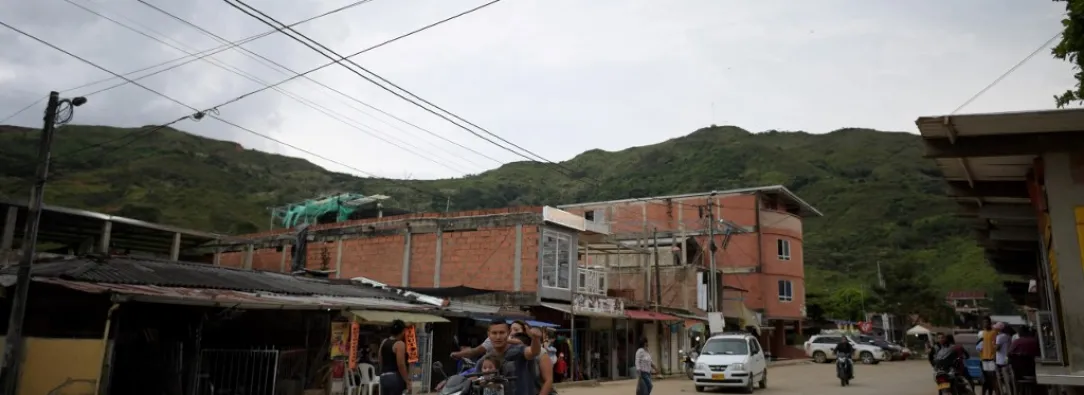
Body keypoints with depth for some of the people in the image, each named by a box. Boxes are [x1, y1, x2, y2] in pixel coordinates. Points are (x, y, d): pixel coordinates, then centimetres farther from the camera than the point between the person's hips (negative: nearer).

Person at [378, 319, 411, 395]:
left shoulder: (384, 342, 12)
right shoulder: (400, 344, -12)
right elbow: (401, 365, -17)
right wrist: (407, 383, -14)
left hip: (384, 377, 8)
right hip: (395, 378, -8)